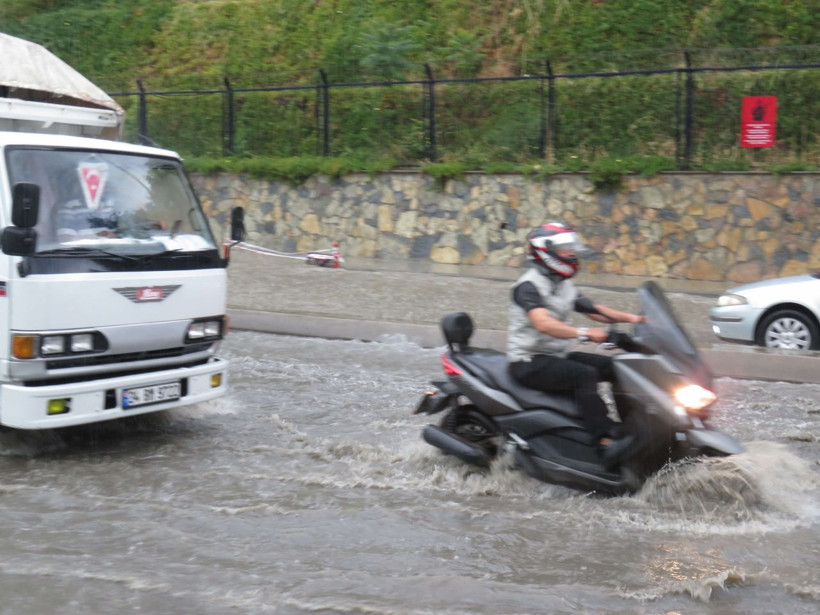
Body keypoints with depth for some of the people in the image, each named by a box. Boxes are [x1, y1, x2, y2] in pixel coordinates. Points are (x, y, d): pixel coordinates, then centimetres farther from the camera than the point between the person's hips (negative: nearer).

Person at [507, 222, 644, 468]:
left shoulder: (564, 285, 14)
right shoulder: (529, 285, -16)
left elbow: (591, 309, 13)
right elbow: (543, 323, -31)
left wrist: (628, 317, -1)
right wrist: (584, 333, -42)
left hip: (557, 356, 9)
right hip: (529, 362, -9)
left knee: (615, 367, -2)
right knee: (585, 375, -31)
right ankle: (606, 444, -37)